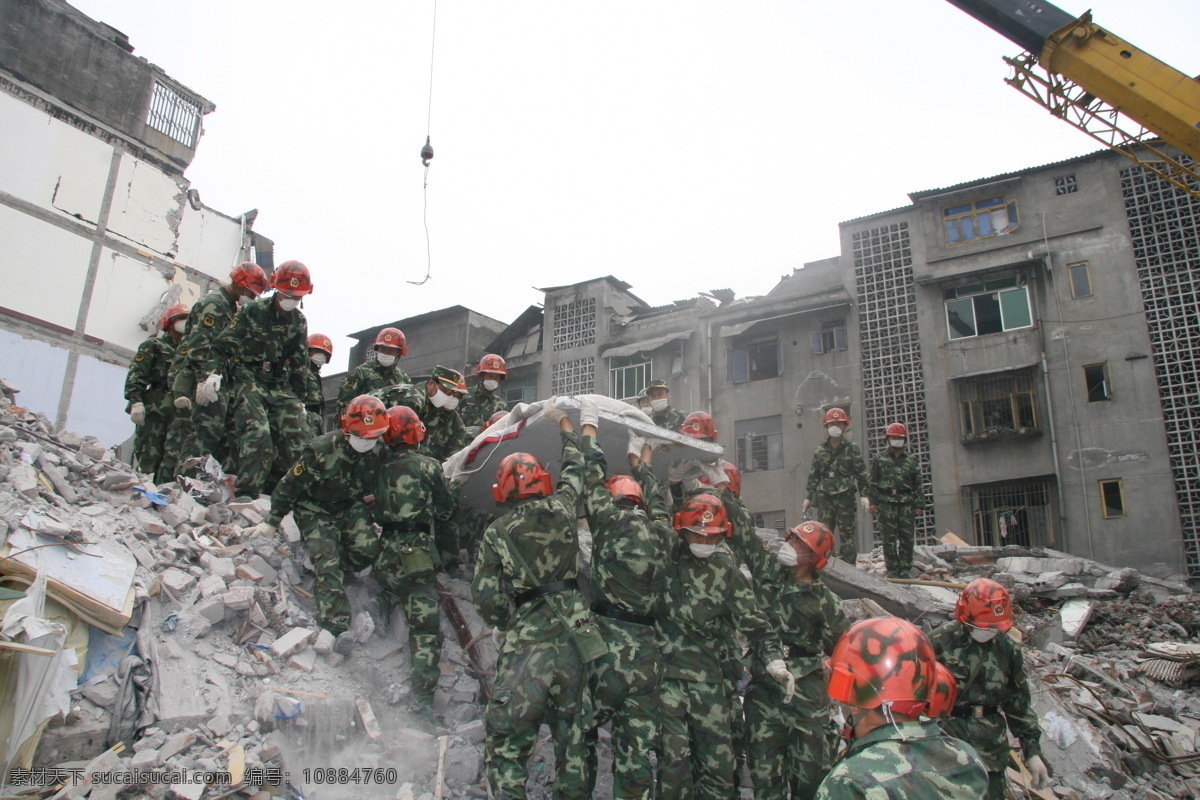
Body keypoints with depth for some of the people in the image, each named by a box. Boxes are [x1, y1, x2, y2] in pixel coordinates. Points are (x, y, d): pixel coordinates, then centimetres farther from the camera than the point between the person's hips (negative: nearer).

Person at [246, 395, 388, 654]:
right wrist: (271, 522, -8)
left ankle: (326, 573, 6)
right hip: (316, 509, -3)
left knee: (368, 550, -21)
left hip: (351, 507, 4)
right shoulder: (321, 450, -24)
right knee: (326, 558, -22)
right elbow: (291, 485, -13)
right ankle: (337, 625, -32)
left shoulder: (378, 451, -12)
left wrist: (371, 514, 13)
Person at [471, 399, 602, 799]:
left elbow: (486, 597, -4)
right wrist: (562, 420, 38)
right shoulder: (561, 509, 4)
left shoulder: (496, 533, -2)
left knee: (507, 744, 4)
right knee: (571, 737, 15)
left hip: (526, 646, -3)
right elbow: (575, 466, 23)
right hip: (575, 640, 4)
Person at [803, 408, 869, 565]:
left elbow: (861, 473, 2)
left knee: (847, 533, -1)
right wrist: (809, 497, 13)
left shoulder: (852, 448, 6)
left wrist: (864, 494, -7)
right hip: (825, 497, 2)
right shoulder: (820, 451, 13)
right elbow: (813, 476, 15)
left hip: (846, 496, -2)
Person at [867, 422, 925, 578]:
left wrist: (919, 505, 8)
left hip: (906, 503, 2)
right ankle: (892, 569, 1)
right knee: (889, 538, -3)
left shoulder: (911, 462, 17)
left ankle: (905, 569, 7)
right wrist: (872, 502, -3)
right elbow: (871, 482, 6)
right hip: (886, 503, -2)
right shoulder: (879, 460, 10)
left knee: (907, 538, -1)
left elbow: (918, 485, 16)